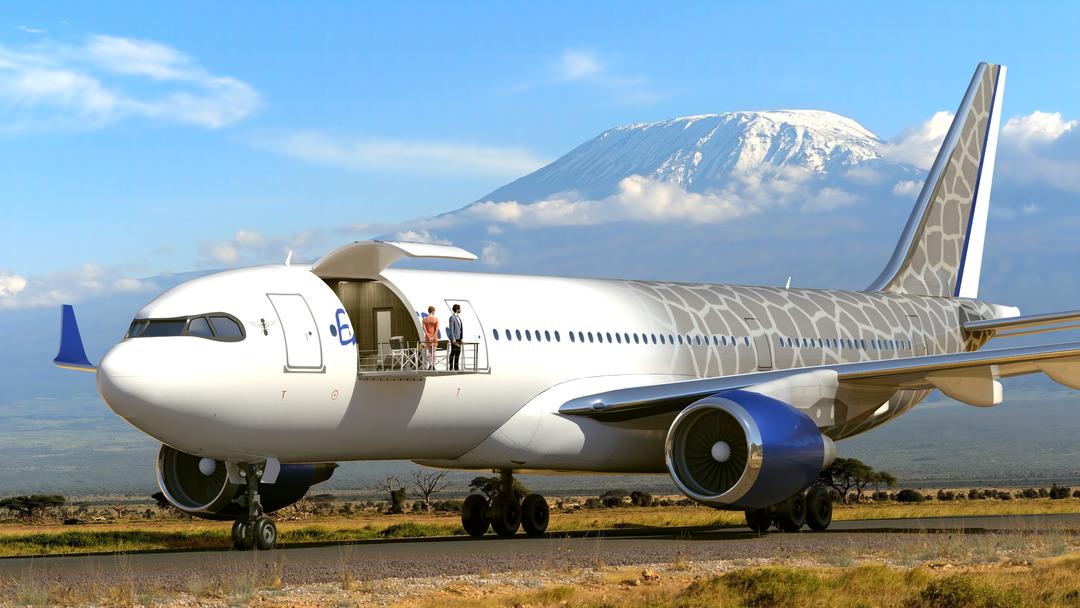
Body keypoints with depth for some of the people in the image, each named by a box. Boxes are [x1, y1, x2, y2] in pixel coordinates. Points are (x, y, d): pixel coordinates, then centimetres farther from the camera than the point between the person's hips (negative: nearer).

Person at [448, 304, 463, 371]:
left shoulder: (458, 317, 15)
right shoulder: (452, 317, -12)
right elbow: (451, 328, -15)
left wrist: (461, 338, 15)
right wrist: (453, 339, -20)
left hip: (458, 337, 8)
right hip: (454, 337, -8)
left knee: (458, 352, 7)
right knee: (453, 352, -6)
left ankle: (456, 367, 10)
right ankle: (451, 367, -2)